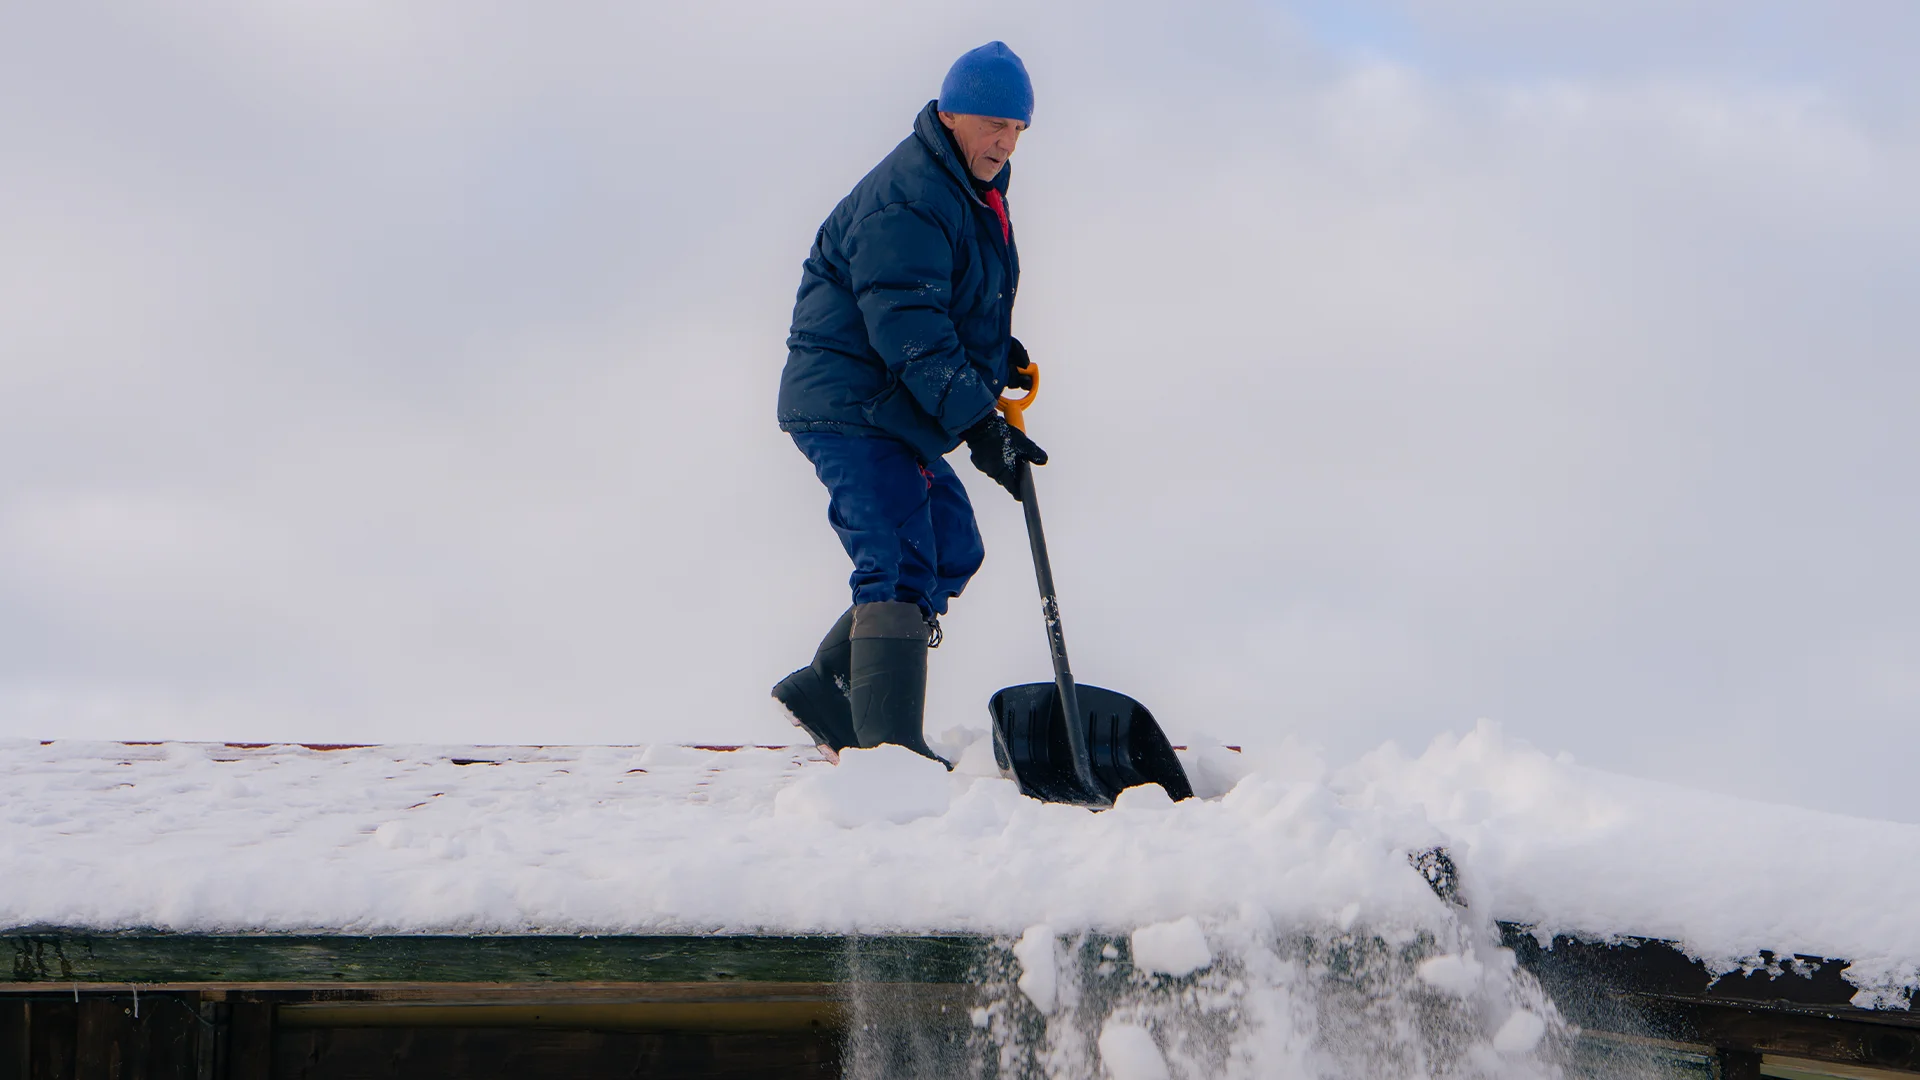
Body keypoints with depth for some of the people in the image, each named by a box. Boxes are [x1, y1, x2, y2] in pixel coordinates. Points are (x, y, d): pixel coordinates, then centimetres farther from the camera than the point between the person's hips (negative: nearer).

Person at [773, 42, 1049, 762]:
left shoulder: (977, 192, 13)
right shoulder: (902, 201, -20)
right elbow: (907, 330, -27)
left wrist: (998, 353, 11)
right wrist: (977, 424, -29)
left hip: (900, 414, 10)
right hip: (849, 409, -10)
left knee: (953, 551, 13)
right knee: (900, 567, -16)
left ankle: (825, 691, 20)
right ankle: (889, 750, -19)